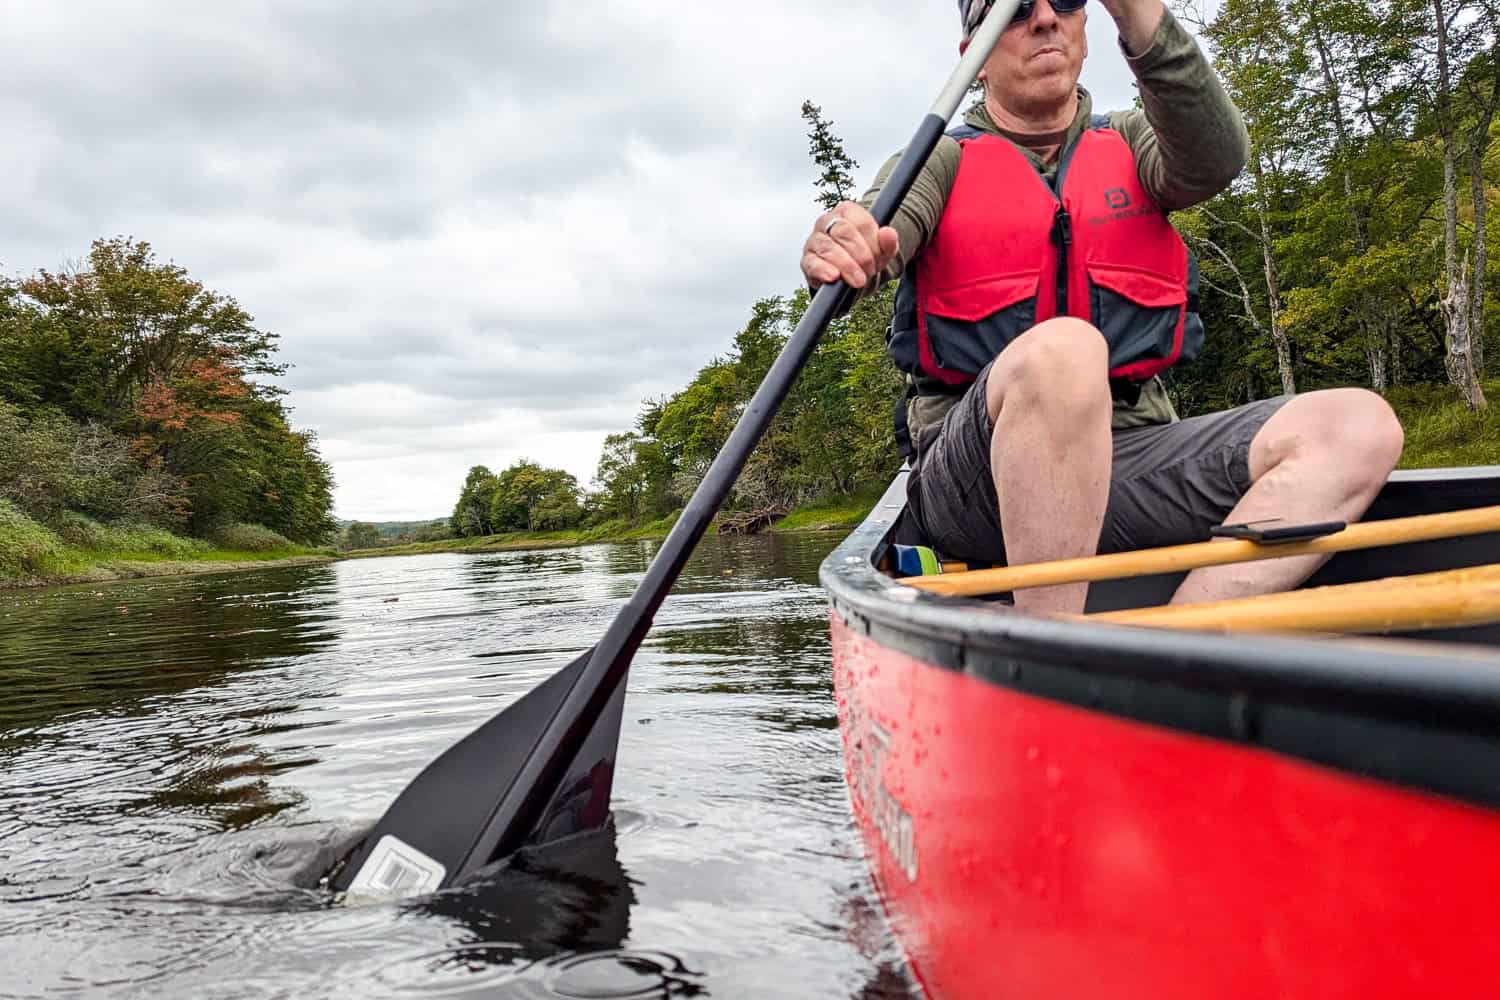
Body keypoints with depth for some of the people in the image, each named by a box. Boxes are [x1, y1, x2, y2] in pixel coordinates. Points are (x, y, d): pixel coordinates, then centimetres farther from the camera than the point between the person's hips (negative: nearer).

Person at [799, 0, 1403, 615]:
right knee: (1060, 351, -36)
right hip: (974, 467, -3)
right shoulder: (942, 164, 12)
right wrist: (841, 241, -37)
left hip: (1124, 459, 4)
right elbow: (877, 230, -11)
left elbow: (1215, 159, -5)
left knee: (1359, 425, -17)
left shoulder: (1132, 144, 20)